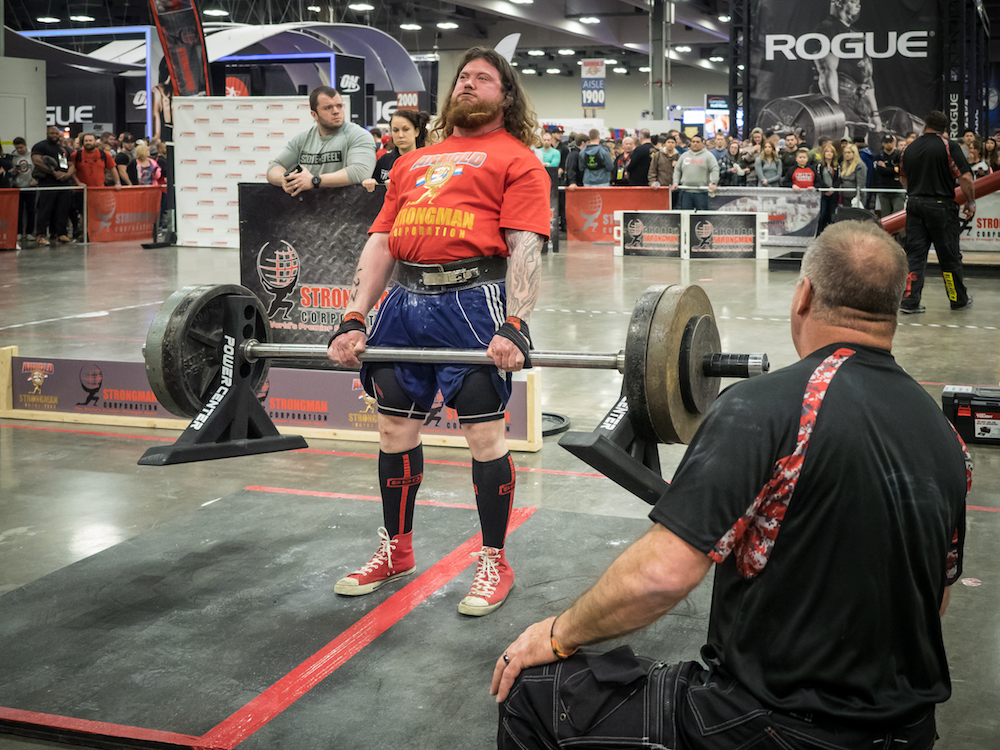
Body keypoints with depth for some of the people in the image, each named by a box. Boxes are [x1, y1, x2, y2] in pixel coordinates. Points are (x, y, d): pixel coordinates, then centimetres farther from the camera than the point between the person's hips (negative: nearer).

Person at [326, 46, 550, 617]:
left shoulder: (516, 159, 6)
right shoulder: (413, 162, 25)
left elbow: (525, 246, -6)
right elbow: (381, 242, 19)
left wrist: (516, 325, -20)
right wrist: (354, 321, 8)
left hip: (471, 298, -6)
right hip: (404, 300, 6)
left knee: (485, 431, -3)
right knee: (396, 427, 10)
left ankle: (495, 563, 11)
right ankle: (396, 550, 27)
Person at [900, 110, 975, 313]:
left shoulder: (910, 148, 7)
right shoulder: (949, 146, -8)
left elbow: (903, 178, 20)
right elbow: (965, 177, -12)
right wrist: (971, 202, 0)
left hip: (914, 204, 4)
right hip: (941, 205, -4)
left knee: (914, 254, 5)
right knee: (949, 255, 7)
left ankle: (909, 301, -2)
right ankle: (959, 299, 21)